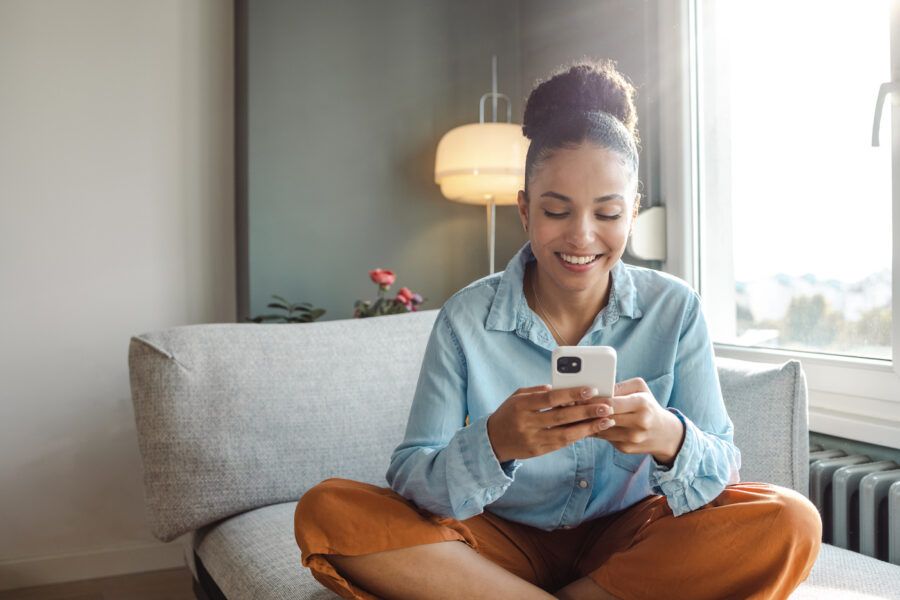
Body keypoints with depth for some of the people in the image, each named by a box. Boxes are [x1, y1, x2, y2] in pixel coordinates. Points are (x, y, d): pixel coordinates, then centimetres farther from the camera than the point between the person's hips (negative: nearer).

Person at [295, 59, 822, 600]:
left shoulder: (674, 309, -7)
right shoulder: (466, 319, -11)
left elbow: (722, 469, -10)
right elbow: (410, 478, -16)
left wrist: (669, 438, -34)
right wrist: (493, 443, -38)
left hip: (628, 543, 1)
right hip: (506, 542, 0)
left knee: (790, 524, -25)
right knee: (328, 513, -21)